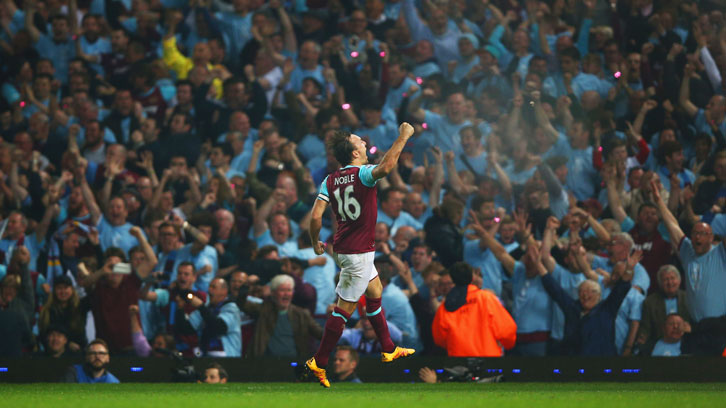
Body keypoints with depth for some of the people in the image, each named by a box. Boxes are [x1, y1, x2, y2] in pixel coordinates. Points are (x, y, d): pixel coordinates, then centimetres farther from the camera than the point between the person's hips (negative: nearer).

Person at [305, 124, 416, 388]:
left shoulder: (330, 181, 2)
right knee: (344, 309, -2)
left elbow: (315, 216, -4)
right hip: (358, 253, -8)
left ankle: (388, 349, 35)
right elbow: (385, 167, -39)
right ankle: (318, 363, 1)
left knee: (375, 293, 24)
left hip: (344, 248, 8)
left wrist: (316, 244, 12)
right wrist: (403, 137, -28)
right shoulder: (362, 174, -17)